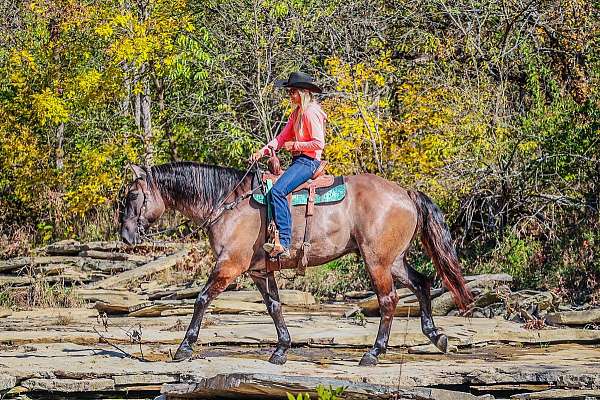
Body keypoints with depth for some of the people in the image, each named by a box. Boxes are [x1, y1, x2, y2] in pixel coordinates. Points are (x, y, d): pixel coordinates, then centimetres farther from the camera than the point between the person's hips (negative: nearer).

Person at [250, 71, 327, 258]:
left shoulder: (311, 112, -12)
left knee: (277, 191, -28)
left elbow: (318, 143, -18)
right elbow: (282, 137, 13)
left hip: (308, 161, -11)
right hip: (298, 161, 11)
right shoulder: (297, 113, 18)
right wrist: (263, 151, 1)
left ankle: (284, 244, -34)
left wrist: (294, 145, -12)